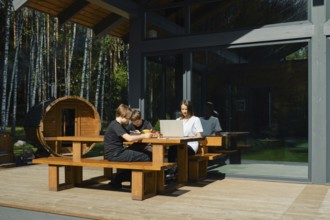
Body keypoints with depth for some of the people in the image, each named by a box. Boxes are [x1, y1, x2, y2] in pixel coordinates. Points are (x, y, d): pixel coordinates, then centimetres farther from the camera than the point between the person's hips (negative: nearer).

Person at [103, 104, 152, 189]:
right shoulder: (115, 125, -14)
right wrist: (144, 136, -14)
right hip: (114, 154, -10)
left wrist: (141, 135, 1)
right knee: (145, 158, -11)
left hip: (118, 152, 10)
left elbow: (128, 135, 16)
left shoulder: (119, 125, 18)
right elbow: (129, 138, -23)